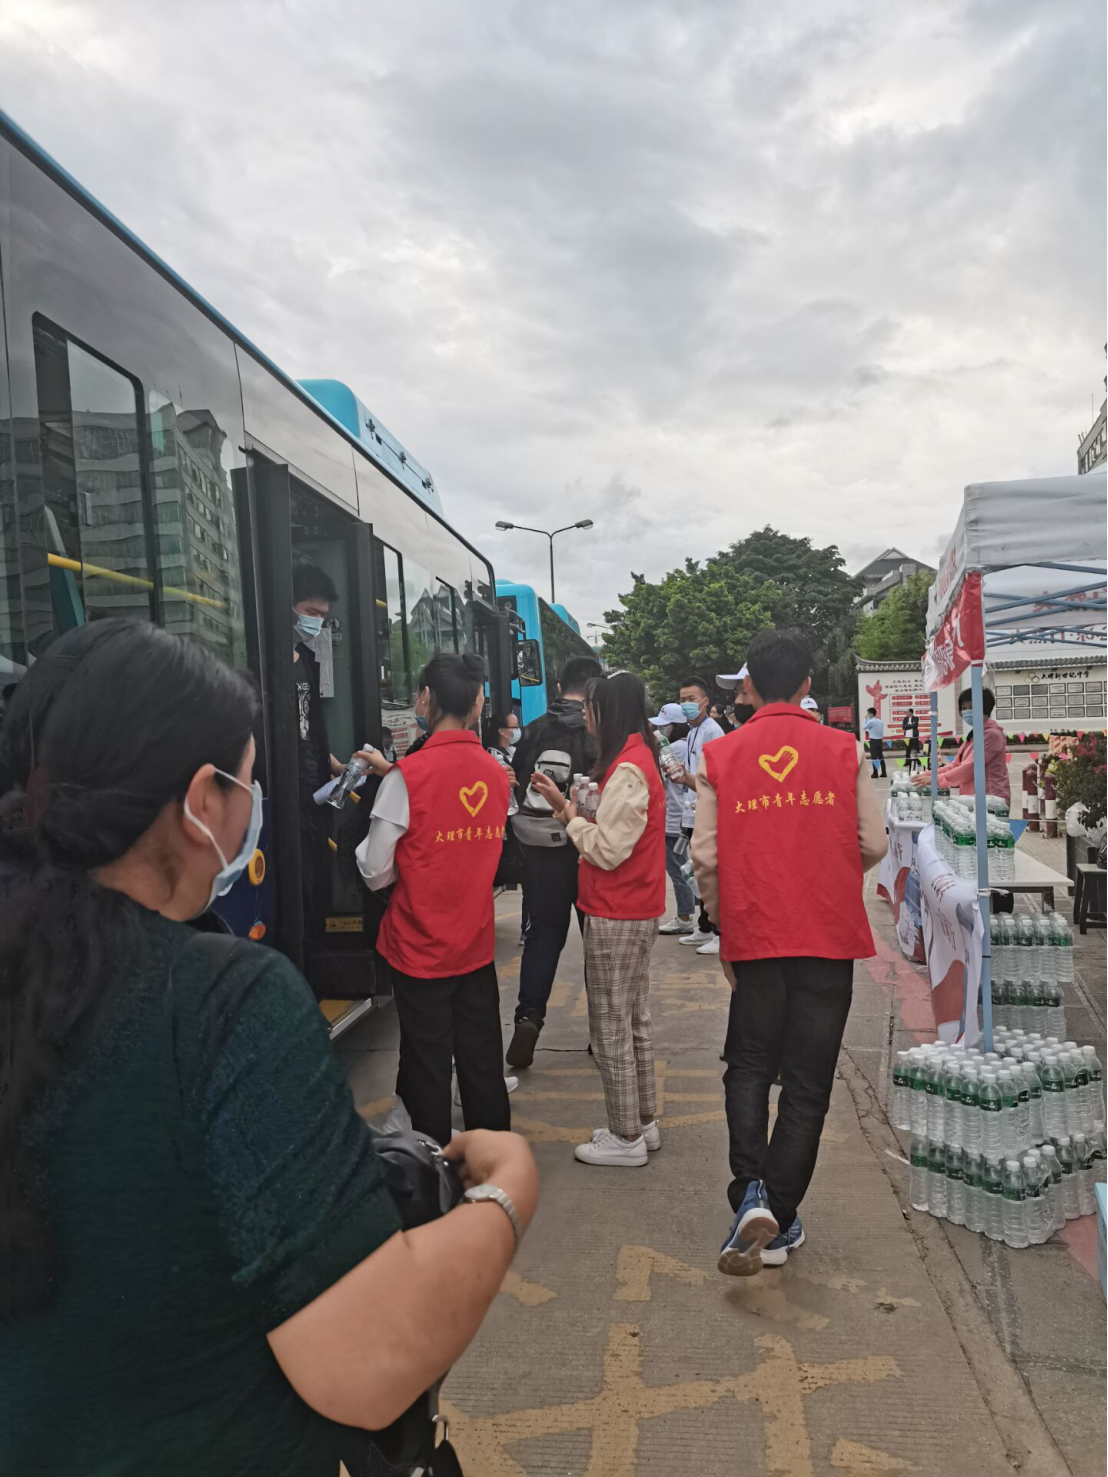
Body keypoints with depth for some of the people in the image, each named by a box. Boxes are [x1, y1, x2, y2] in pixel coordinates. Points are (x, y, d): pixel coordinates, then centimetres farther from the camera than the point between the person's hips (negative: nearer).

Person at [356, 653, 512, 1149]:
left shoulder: (407, 776, -18)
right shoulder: (497, 774, -2)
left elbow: (375, 873, -14)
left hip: (420, 947, -4)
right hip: (477, 944, 5)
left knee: (427, 1068, 9)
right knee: (482, 1060, 17)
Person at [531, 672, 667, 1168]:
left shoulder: (626, 770, -21)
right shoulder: (639, 758, 10)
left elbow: (607, 851, -22)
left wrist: (568, 812, -9)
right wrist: (572, 808, 1)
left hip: (616, 917, -10)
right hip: (637, 911, 10)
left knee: (610, 1027, 1)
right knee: (634, 1022, 18)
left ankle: (626, 1137, 12)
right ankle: (643, 1123, 30)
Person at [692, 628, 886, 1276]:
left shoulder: (720, 756, -2)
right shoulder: (842, 749, -2)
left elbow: (705, 857, -3)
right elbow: (873, 845, 1)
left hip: (754, 937, 1)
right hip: (830, 936, 0)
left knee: (749, 1066, 18)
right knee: (808, 1082, 10)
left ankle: (751, 1192, 0)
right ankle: (780, 1220, 16)